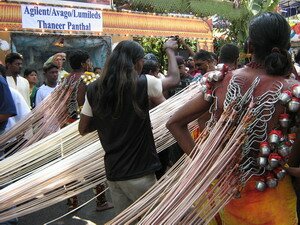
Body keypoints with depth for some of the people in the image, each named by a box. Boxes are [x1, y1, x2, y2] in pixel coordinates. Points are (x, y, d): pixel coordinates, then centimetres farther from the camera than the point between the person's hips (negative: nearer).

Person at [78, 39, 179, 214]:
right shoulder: (142, 83, -13)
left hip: (112, 171, 5)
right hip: (139, 171, -4)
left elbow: (83, 129, 6)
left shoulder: (95, 89, -1)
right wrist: (170, 50, 19)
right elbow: (174, 78, 5)